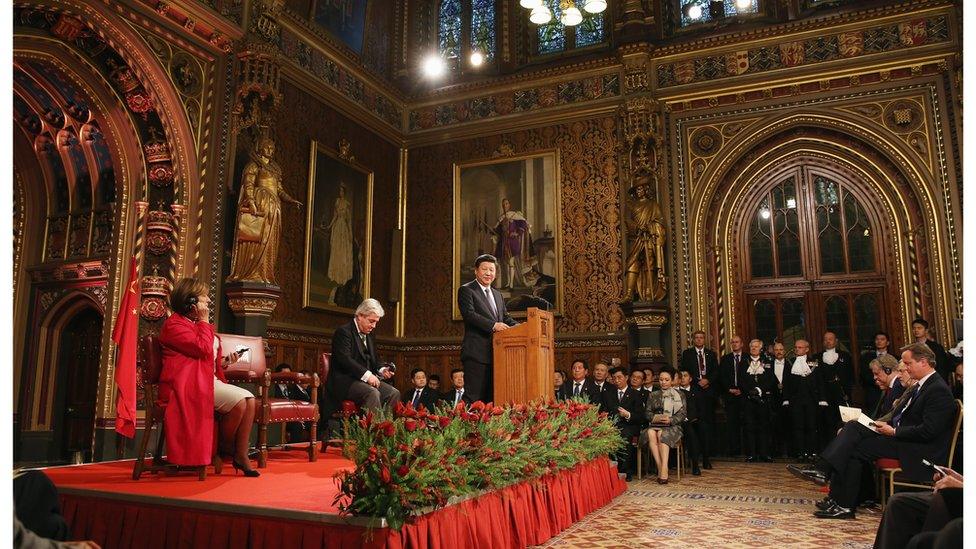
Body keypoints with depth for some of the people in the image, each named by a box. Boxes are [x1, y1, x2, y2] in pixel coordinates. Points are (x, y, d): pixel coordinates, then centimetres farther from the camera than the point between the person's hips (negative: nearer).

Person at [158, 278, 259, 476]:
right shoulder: (174, 324, -7)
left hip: (209, 379, 9)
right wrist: (204, 322, -8)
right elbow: (203, 349, -21)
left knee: (249, 398, -11)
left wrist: (225, 362, 8)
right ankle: (225, 447, -2)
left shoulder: (197, 324, 23)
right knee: (238, 401, -26)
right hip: (188, 384, -9)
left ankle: (241, 455, -11)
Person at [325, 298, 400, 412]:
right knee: (373, 393, -33)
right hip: (344, 381, -8)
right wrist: (367, 374, -24)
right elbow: (345, 359, -19)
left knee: (394, 393, -13)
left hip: (367, 379, 8)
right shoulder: (344, 331, -8)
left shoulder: (370, 336, 19)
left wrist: (382, 370, 0)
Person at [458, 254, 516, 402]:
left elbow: (506, 318, 20)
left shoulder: (498, 295, 23)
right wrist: (493, 325, -24)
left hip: (496, 354, 7)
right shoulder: (466, 290, 0)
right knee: (475, 399, -8)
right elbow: (469, 314, -14)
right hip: (476, 354, -7)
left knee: (492, 398, 9)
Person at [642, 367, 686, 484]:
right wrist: (656, 418, -11)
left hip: (672, 426, -2)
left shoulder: (679, 395, 15)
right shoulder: (653, 395, 21)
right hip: (655, 425, 2)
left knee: (662, 434, -36)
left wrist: (670, 420, -15)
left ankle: (664, 469, -44)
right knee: (651, 433, -34)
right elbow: (647, 413, 11)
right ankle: (660, 468, -37)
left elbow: (683, 414, 4)